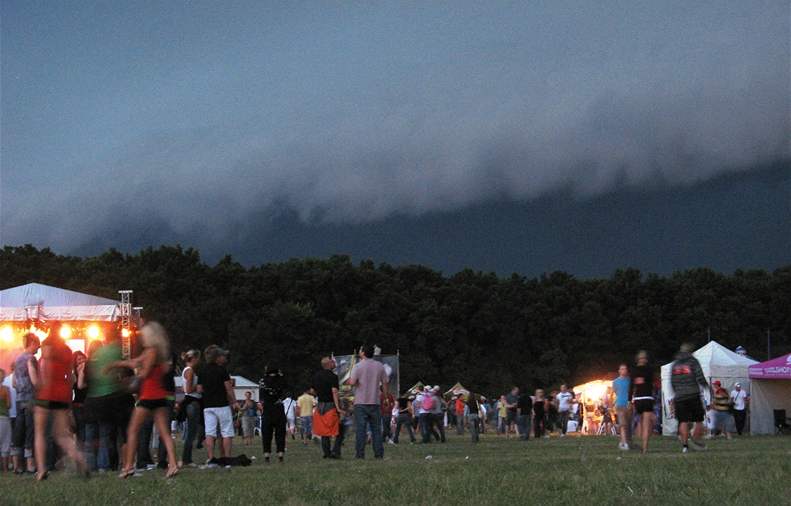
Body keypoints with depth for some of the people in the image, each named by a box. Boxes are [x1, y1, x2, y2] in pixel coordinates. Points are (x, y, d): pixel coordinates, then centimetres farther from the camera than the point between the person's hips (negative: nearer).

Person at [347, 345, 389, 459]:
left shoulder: (358, 366, -8)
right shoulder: (380, 366, 4)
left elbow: (352, 382, -17)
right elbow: (385, 383, 7)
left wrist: (349, 381, 6)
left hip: (361, 402, -3)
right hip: (375, 402, 3)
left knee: (360, 429, -1)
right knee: (376, 429, 8)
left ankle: (360, 454, -4)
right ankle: (379, 453, 5)